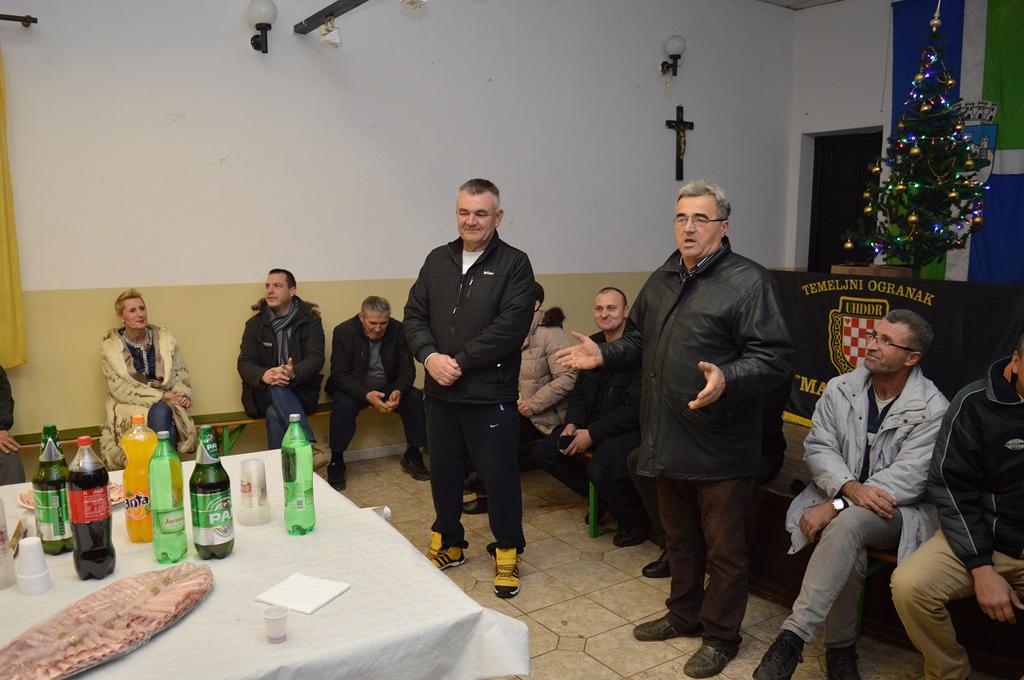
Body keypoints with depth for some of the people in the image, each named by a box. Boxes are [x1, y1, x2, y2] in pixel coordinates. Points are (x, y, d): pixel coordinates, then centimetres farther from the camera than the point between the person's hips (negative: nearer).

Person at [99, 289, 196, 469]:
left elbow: (180, 373, 10)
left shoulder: (165, 337, 6)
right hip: (129, 406, -2)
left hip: (166, 404, 2)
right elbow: (119, 388, -10)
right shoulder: (109, 346, -4)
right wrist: (161, 396, -18)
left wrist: (184, 394, -12)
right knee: (159, 412, -34)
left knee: (160, 414, -33)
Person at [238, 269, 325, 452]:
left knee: (275, 415, -34)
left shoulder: (310, 320, 3)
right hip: (263, 392, 1)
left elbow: (316, 358, -9)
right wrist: (263, 375, -27)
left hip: (301, 390, -1)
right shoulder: (255, 323, 8)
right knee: (276, 388, -36)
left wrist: (293, 373, -33)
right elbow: (244, 363, -1)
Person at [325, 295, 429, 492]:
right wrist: (366, 395, -35)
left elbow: (407, 368, -6)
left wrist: (399, 391, -29)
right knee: (343, 404, -33)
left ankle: (413, 455, -5)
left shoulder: (398, 330, -9)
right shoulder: (343, 331, -15)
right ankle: (336, 462, -16)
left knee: (414, 398, -22)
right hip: (353, 387, -2)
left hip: (388, 385, 2)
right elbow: (340, 375, -18)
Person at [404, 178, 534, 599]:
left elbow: (510, 326, -16)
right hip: (440, 394, 5)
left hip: (490, 396, -5)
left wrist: (460, 361, -17)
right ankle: (448, 544, 38)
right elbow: (414, 315, 7)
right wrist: (429, 355, -12)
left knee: (499, 477, 6)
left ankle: (507, 554, 26)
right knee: (443, 473, 17)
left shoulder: (514, 264, -6)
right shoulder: (437, 260, 10)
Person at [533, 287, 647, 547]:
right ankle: (600, 495, 16)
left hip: (630, 429, -8)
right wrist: (572, 424, -4)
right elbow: (579, 391, 15)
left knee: (599, 469, -33)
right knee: (542, 451, -3)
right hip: (593, 424, 8)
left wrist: (592, 434, -20)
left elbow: (635, 409, -21)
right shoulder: (592, 344, 7)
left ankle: (636, 519, -1)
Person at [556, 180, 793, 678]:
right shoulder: (662, 280, 11)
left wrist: (726, 380, -36)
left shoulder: (748, 281, -13)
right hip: (668, 442, 7)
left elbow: (773, 358, -20)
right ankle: (684, 614, 43)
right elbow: (640, 342, 21)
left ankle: (720, 636, 28)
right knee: (679, 538, 23)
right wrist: (604, 355, 4)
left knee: (723, 548, 9)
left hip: (719, 447, -7)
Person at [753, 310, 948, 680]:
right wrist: (850, 487, -23)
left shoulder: (932, 409, -10)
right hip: (840, 495, 3)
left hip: (897, 509, -2)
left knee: (847, 524, -35)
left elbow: (909, 478, -17)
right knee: (847, 551, -31)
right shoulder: (839, 389, 2)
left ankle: (792, 637, -33)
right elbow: (818, 447, -1)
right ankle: (840, 647, -9)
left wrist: (837, 506, -23)